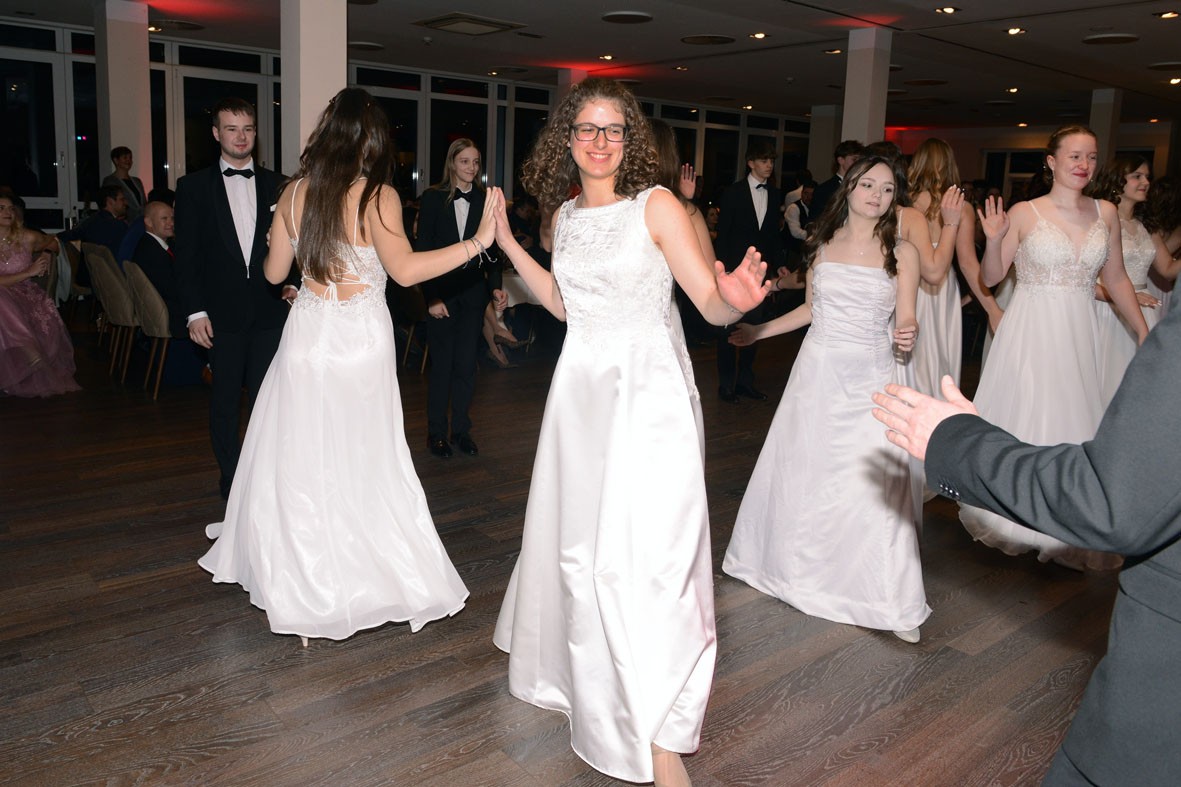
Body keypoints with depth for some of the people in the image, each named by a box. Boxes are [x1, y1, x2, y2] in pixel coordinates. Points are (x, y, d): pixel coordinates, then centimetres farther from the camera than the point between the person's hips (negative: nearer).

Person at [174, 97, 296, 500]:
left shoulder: (276, 185, 9)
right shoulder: (193, 186, 4)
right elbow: (187, 254, 0)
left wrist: (292, 283, -6)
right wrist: (195, 311, -7)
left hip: (270, 310, 1)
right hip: (222, 312, -1)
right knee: (225, 398, 7)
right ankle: (230, 479, 19)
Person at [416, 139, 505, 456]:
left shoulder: (484, 200, 7)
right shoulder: (433, 198, -1)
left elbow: (492, 251, 9)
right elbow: (423, 250, -4)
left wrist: (495, 287, -5)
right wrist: (431, 296, -11)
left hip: (473, 291, 3)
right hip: (441, 292, -3)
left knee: (466, 364, 6)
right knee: (441, 364, 1)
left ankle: (461, 430, 19)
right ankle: (436, 432, 14)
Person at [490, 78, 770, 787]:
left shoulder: (656, 205, -9)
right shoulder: (566, 212, 8)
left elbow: (714, 306, -13)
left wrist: (737, 300, -36)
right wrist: (508, 244, 17)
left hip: (648, 390, -6)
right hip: (582, 386, 6)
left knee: (644, 551, -10)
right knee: (579, 544, 17)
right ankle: (586, 671, 45)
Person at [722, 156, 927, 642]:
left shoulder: (902, 253, 0)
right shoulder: (823, 244, 6)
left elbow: (906, 320, -1)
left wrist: (906, 337, -23)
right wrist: (757, 331, 15)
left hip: (873, 378, -2)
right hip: (819, 370, 2)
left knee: (876, 485, -6)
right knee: (802, 471, 9)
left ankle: (889, 599, 6)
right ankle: (802, 569, 31)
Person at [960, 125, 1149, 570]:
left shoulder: (1106, 213, 6)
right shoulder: (1025, 213, -5)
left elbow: (1116, 279, 13)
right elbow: (991, 277, -3)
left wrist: (1144, 333, 14)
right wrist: (994, 240, -21)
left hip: (1077, 333, 4)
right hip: (1030, 331, -3)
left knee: (1071, 421, 7)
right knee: (1024, 418, 4)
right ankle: (1016, 517, 23)